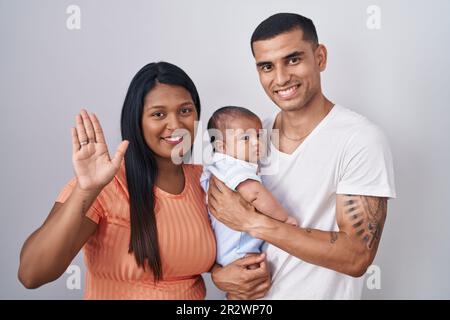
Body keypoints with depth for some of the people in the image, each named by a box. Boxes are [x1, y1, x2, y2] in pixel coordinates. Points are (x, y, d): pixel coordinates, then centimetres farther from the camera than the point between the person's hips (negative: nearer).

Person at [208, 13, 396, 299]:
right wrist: (218, 270, -15)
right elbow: (219, 214, 3)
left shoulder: (361, 140, -20)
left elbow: (357, 257, -24)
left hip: (323, 292, -4)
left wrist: (253, 222, -25)